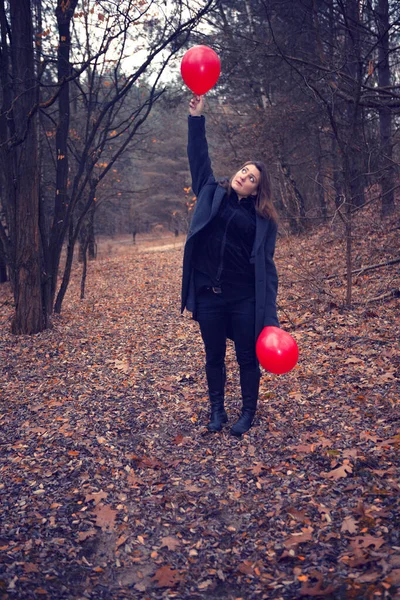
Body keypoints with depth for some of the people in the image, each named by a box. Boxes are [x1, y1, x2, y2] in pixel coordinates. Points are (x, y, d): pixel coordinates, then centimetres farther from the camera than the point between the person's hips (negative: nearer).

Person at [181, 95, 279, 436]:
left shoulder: (262, 219, 2)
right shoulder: (212, 195, 8)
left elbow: (266, 265, 0)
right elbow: (199, 159, 2)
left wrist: (270, 315, -7)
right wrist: (196, 118, -10)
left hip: (244, 298, -2)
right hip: (209, 295, 2)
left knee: (247, 357, 8)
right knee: (214, 357, 13)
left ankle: (248, 413, 27)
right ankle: (217, 411, 30)